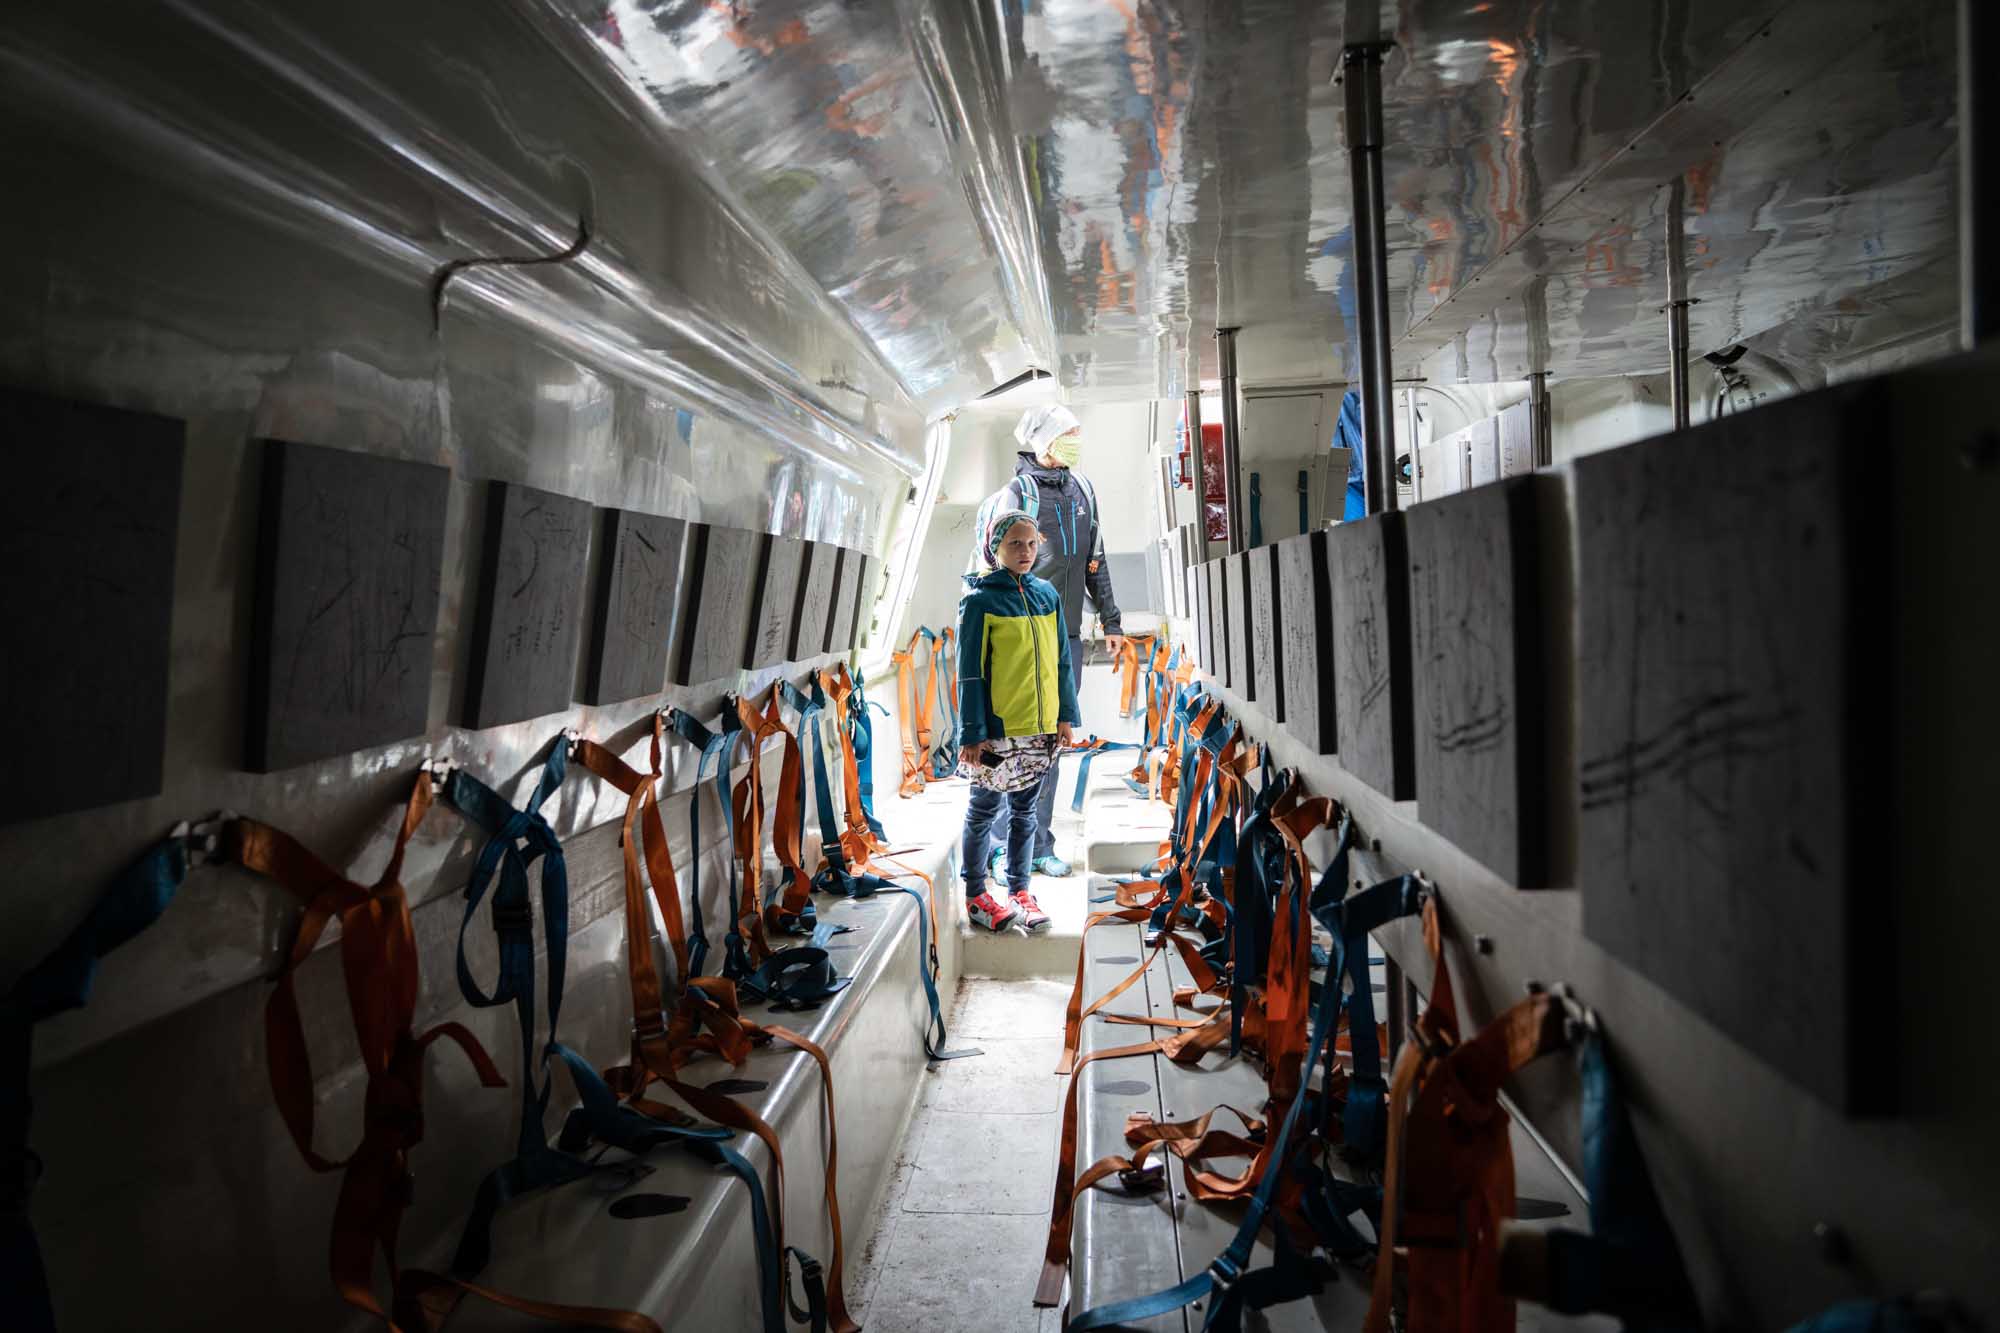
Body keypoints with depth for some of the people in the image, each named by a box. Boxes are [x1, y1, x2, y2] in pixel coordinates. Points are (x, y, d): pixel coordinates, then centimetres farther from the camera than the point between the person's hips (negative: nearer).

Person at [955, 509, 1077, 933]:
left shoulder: (1047, 594, 7)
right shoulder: (980, 600, -9)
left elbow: (1060, 660, 12)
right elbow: (970, 672, -11)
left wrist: (1066, 715, 8)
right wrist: (972, 733, -14)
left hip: (1040, 727, 5)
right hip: (997, 729, -5)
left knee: (1024, 810, 14)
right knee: (984, 811, 7)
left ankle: (1019, 891, 24)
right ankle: (977, 895, 17)